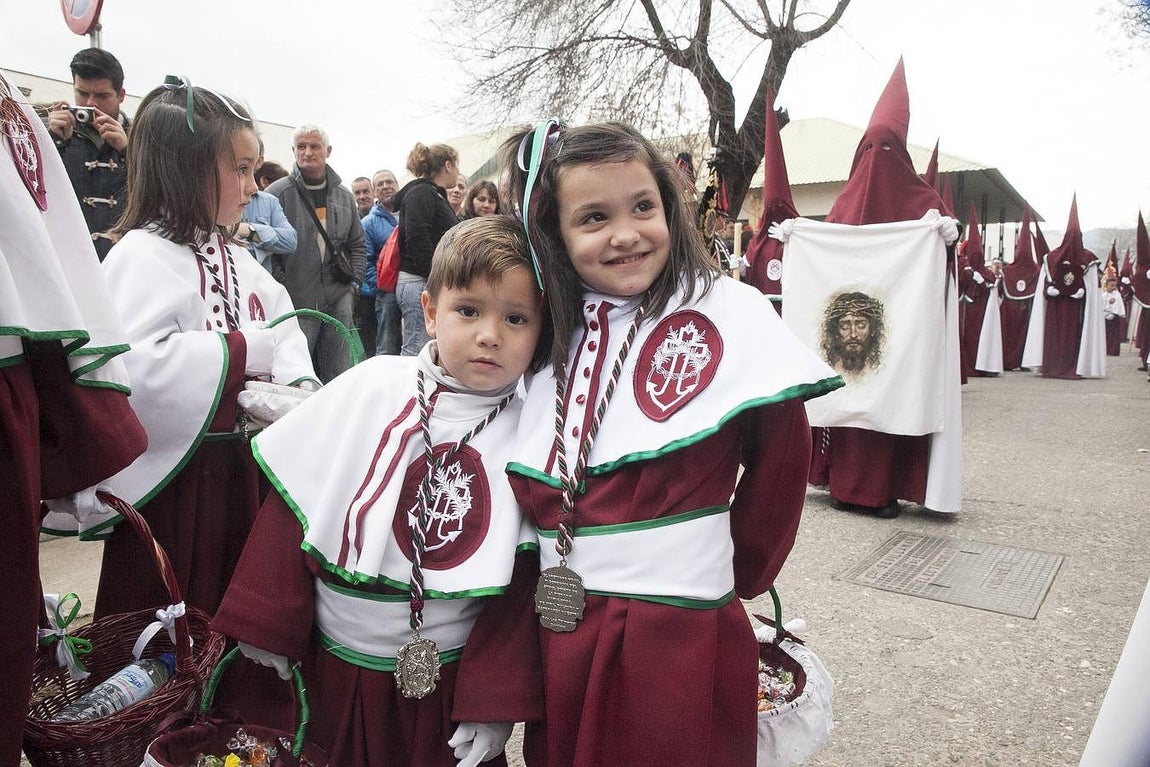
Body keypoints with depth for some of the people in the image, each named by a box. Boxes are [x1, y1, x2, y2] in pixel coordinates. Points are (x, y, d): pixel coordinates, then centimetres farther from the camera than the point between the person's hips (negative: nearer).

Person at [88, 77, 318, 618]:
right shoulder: (143, 254, -16)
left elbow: (283, 326, 10)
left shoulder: (236, 258, 12)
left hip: (238, 462, 8)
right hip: (172, 477, -8)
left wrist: (297, 382, -10)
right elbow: (134, 365, -31)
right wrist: (245, 351, -24)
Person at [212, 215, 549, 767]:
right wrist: (266, 626, -1)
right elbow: (294, 504, -4)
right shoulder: (368, 390, -10)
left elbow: (525, 582, -8)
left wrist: (496, 701, -9)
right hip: (334, 664, 2)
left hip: (452, 678, -1)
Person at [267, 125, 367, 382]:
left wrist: (354, 278, 10)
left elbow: (357, 243, 22)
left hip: (339, 301, 5)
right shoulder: (278, 193, -4)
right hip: (297, 301, -4)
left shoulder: (344, 197, 12)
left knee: (339, 376, 12)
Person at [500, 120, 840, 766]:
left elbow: (780, 458, -5)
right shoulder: (548, 337, 3)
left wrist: (733, 578, 5)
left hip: (680, 640, -4)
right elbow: (530, 497, 9)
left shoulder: (727, 312, -11)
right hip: (557, 642, 5)